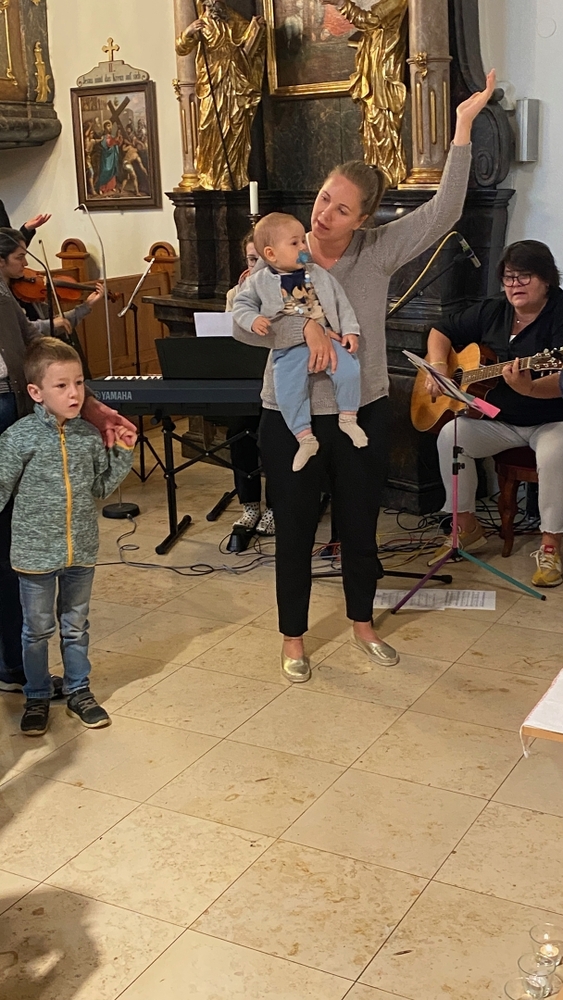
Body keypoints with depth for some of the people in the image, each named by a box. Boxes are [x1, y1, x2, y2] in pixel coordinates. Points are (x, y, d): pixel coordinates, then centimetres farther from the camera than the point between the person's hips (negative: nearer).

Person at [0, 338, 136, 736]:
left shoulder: (89, 435, -1)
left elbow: (102, 487, 9)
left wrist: (123, 453, -1)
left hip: (82, 552, 3)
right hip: (36, 553, -3)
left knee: (76, 625, 18)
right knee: (37, 629, 12)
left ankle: (78, 691, 35)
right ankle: (37, 697, 30)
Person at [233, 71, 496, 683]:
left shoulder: (378, 252, -6)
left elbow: (443, 211, -14)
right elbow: (242, 323, -17)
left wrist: (462, 128, -19)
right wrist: (305, 328, -30)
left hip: (363, 415, 1)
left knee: (359, 527, 16)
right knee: (294, 533, 10)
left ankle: (362, 624, 39)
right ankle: (293, 639, 29)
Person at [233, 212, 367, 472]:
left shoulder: (319, 275, 8)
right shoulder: (259, 282, 2)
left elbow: (341, 303, 10)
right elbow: (241, 304, 7)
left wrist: (350, 330, 1)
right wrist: (253, 319, -14)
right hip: (288, 348, -1)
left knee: (349, 370, -21)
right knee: (287, 393, -18)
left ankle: (348, 419, 1)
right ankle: (305, 438, -2)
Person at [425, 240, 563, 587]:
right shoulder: (492, 311, 5)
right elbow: (441, 332, 15)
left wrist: (529, 388, -47)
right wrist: (438, 367, -4)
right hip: (497, 420, 5)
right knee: (450, 436, -19)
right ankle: (469, 530, -5)